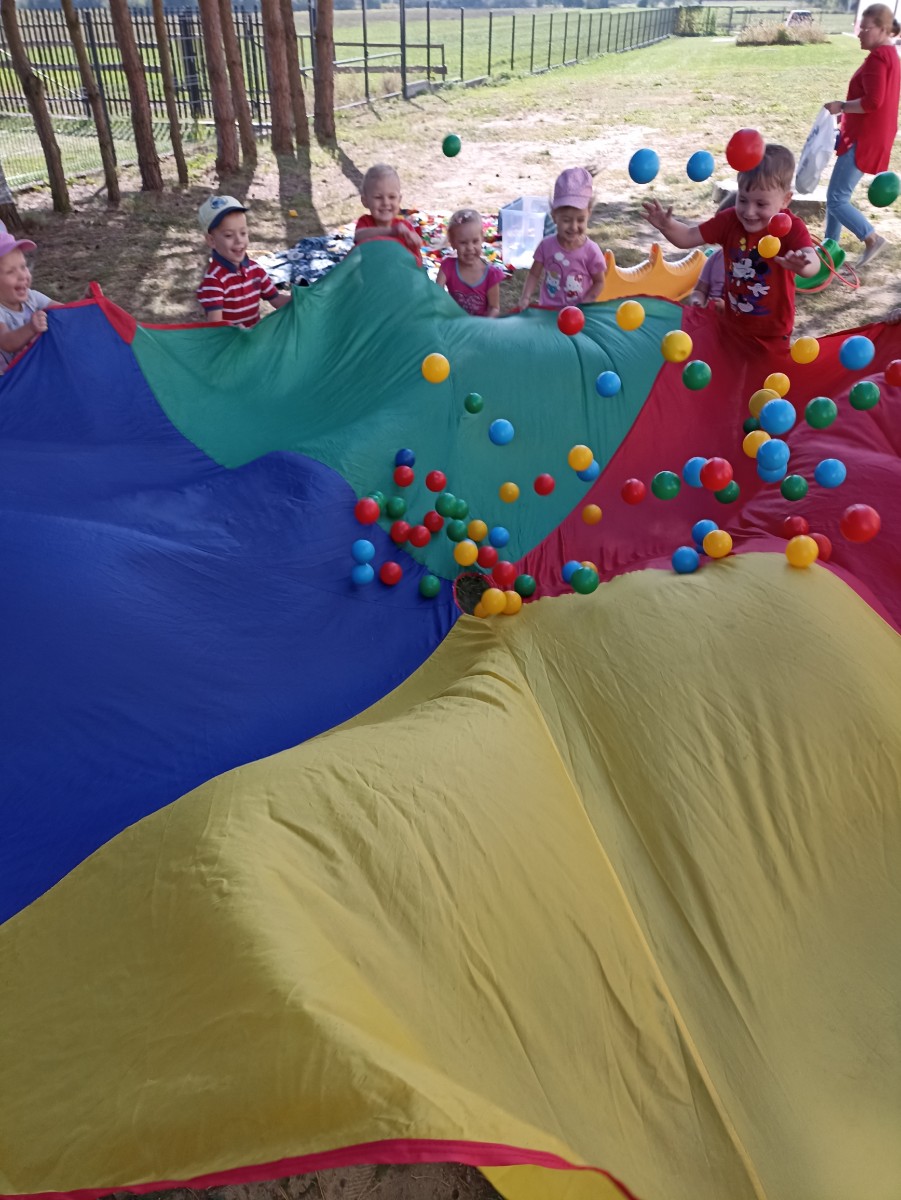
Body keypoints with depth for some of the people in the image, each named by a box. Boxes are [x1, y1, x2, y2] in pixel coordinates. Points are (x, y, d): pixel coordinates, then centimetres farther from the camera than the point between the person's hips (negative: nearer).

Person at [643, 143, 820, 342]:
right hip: (733, 324, 4)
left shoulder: (792, 228, -22)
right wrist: (668, 226, -32)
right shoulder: (729, 220, -9)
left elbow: (813, 263, -39)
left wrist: (802, 265, -65)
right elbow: (687, 237, -8)